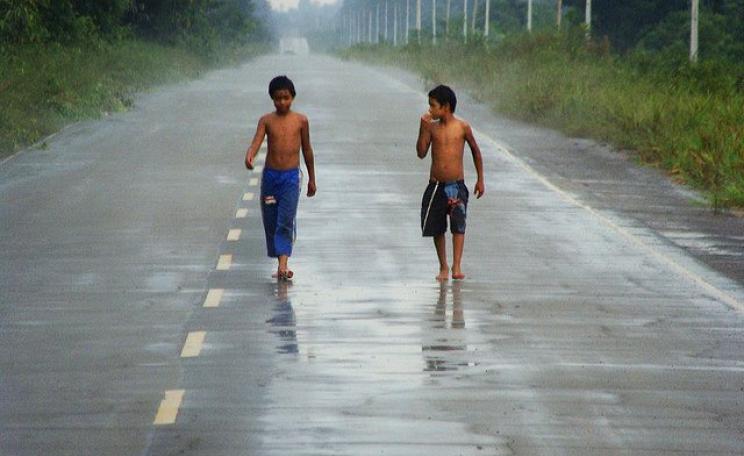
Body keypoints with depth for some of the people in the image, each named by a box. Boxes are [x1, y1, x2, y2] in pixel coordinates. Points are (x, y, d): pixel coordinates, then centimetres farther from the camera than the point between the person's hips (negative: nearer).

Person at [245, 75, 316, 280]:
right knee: (270, 221, 8)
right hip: (270, 175, 2)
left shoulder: (301, 121, 2)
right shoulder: (266, 120, 2)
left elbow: (307, 150, 10)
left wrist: (312, 179, 15)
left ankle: (283, 263, -18)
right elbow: (257, 141, -13)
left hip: (291, 177, -2)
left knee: (286, 221, -14)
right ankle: (281, 261, 22)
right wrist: (249, 156, -36)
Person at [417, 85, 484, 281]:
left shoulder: (462, 127, -3)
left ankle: (457, 267, -18)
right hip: (436, 185, 3)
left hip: (457, 185, -3)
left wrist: (480, 180, 10)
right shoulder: (432, 127, 2)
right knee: (437, 228, 7)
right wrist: (424, 128, -12)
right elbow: (421, 153, -5)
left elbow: (475, 151, 9)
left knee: (458, 224, -16)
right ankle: (443, 267, 21)